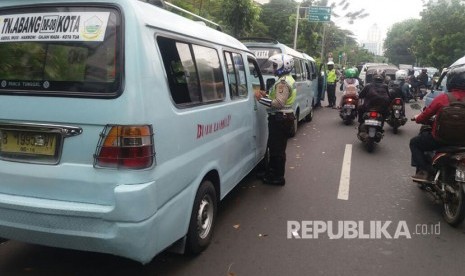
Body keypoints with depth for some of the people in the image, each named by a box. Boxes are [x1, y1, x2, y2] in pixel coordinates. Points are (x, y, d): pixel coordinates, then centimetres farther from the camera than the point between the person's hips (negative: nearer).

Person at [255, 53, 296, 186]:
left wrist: (261, 99, -19)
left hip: (280, 118, -11)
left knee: (276, 148, -2)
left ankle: (277, 177, 7)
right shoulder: (289, 80, 15)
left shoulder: (283, 82, -18)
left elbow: (279, 103, -26)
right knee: (275, 146, 18)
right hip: (284, 117, 11)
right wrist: (266, 95, 9)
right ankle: (272, 172, 30)